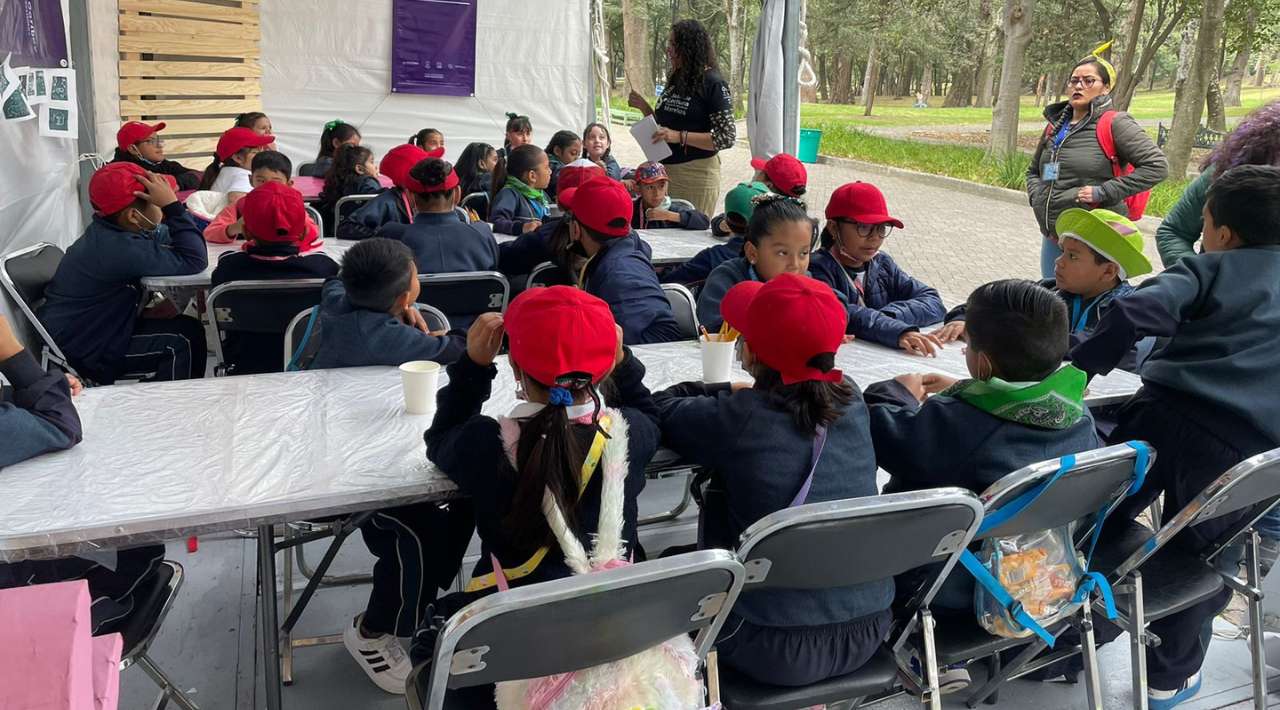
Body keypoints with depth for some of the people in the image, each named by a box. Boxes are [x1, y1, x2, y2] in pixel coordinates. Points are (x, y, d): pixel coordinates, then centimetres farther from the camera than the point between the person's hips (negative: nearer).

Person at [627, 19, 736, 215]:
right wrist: (644, 107, 4)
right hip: (665, 168, 7)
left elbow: (727, 138, -14)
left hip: (695, 173, -6)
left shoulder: (713, 84, -10)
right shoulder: (676, 80, 11)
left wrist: (680, 137, -21)